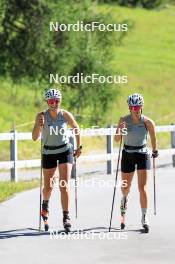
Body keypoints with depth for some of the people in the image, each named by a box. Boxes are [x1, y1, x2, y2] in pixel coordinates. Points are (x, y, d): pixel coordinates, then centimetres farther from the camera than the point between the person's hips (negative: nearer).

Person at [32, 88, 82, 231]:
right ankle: (45, 204, 47)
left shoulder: (65, 115, -9)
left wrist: (79, 147, 5)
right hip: (48, 153, 1)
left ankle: (66, 216, -12)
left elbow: (76, 128, 9)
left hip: (65, 151, -1)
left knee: (64, 185, -14)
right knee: (48, 187, 13)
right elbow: (35, 138, -17)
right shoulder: (42, 116, -11)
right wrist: (39, 125, -34)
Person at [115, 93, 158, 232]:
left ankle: (144, 218, -5)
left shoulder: (147, 122, -11)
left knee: (142, 188, -11)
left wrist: (155, 150, 13)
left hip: (143, 154, -2)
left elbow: (153, 137, 4)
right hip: (128, 155, 2)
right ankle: (124, 200, 53)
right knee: (125, 186, 16)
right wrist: (120, 129, -30)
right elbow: (117, 139, -12)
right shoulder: (124, 120, -9)